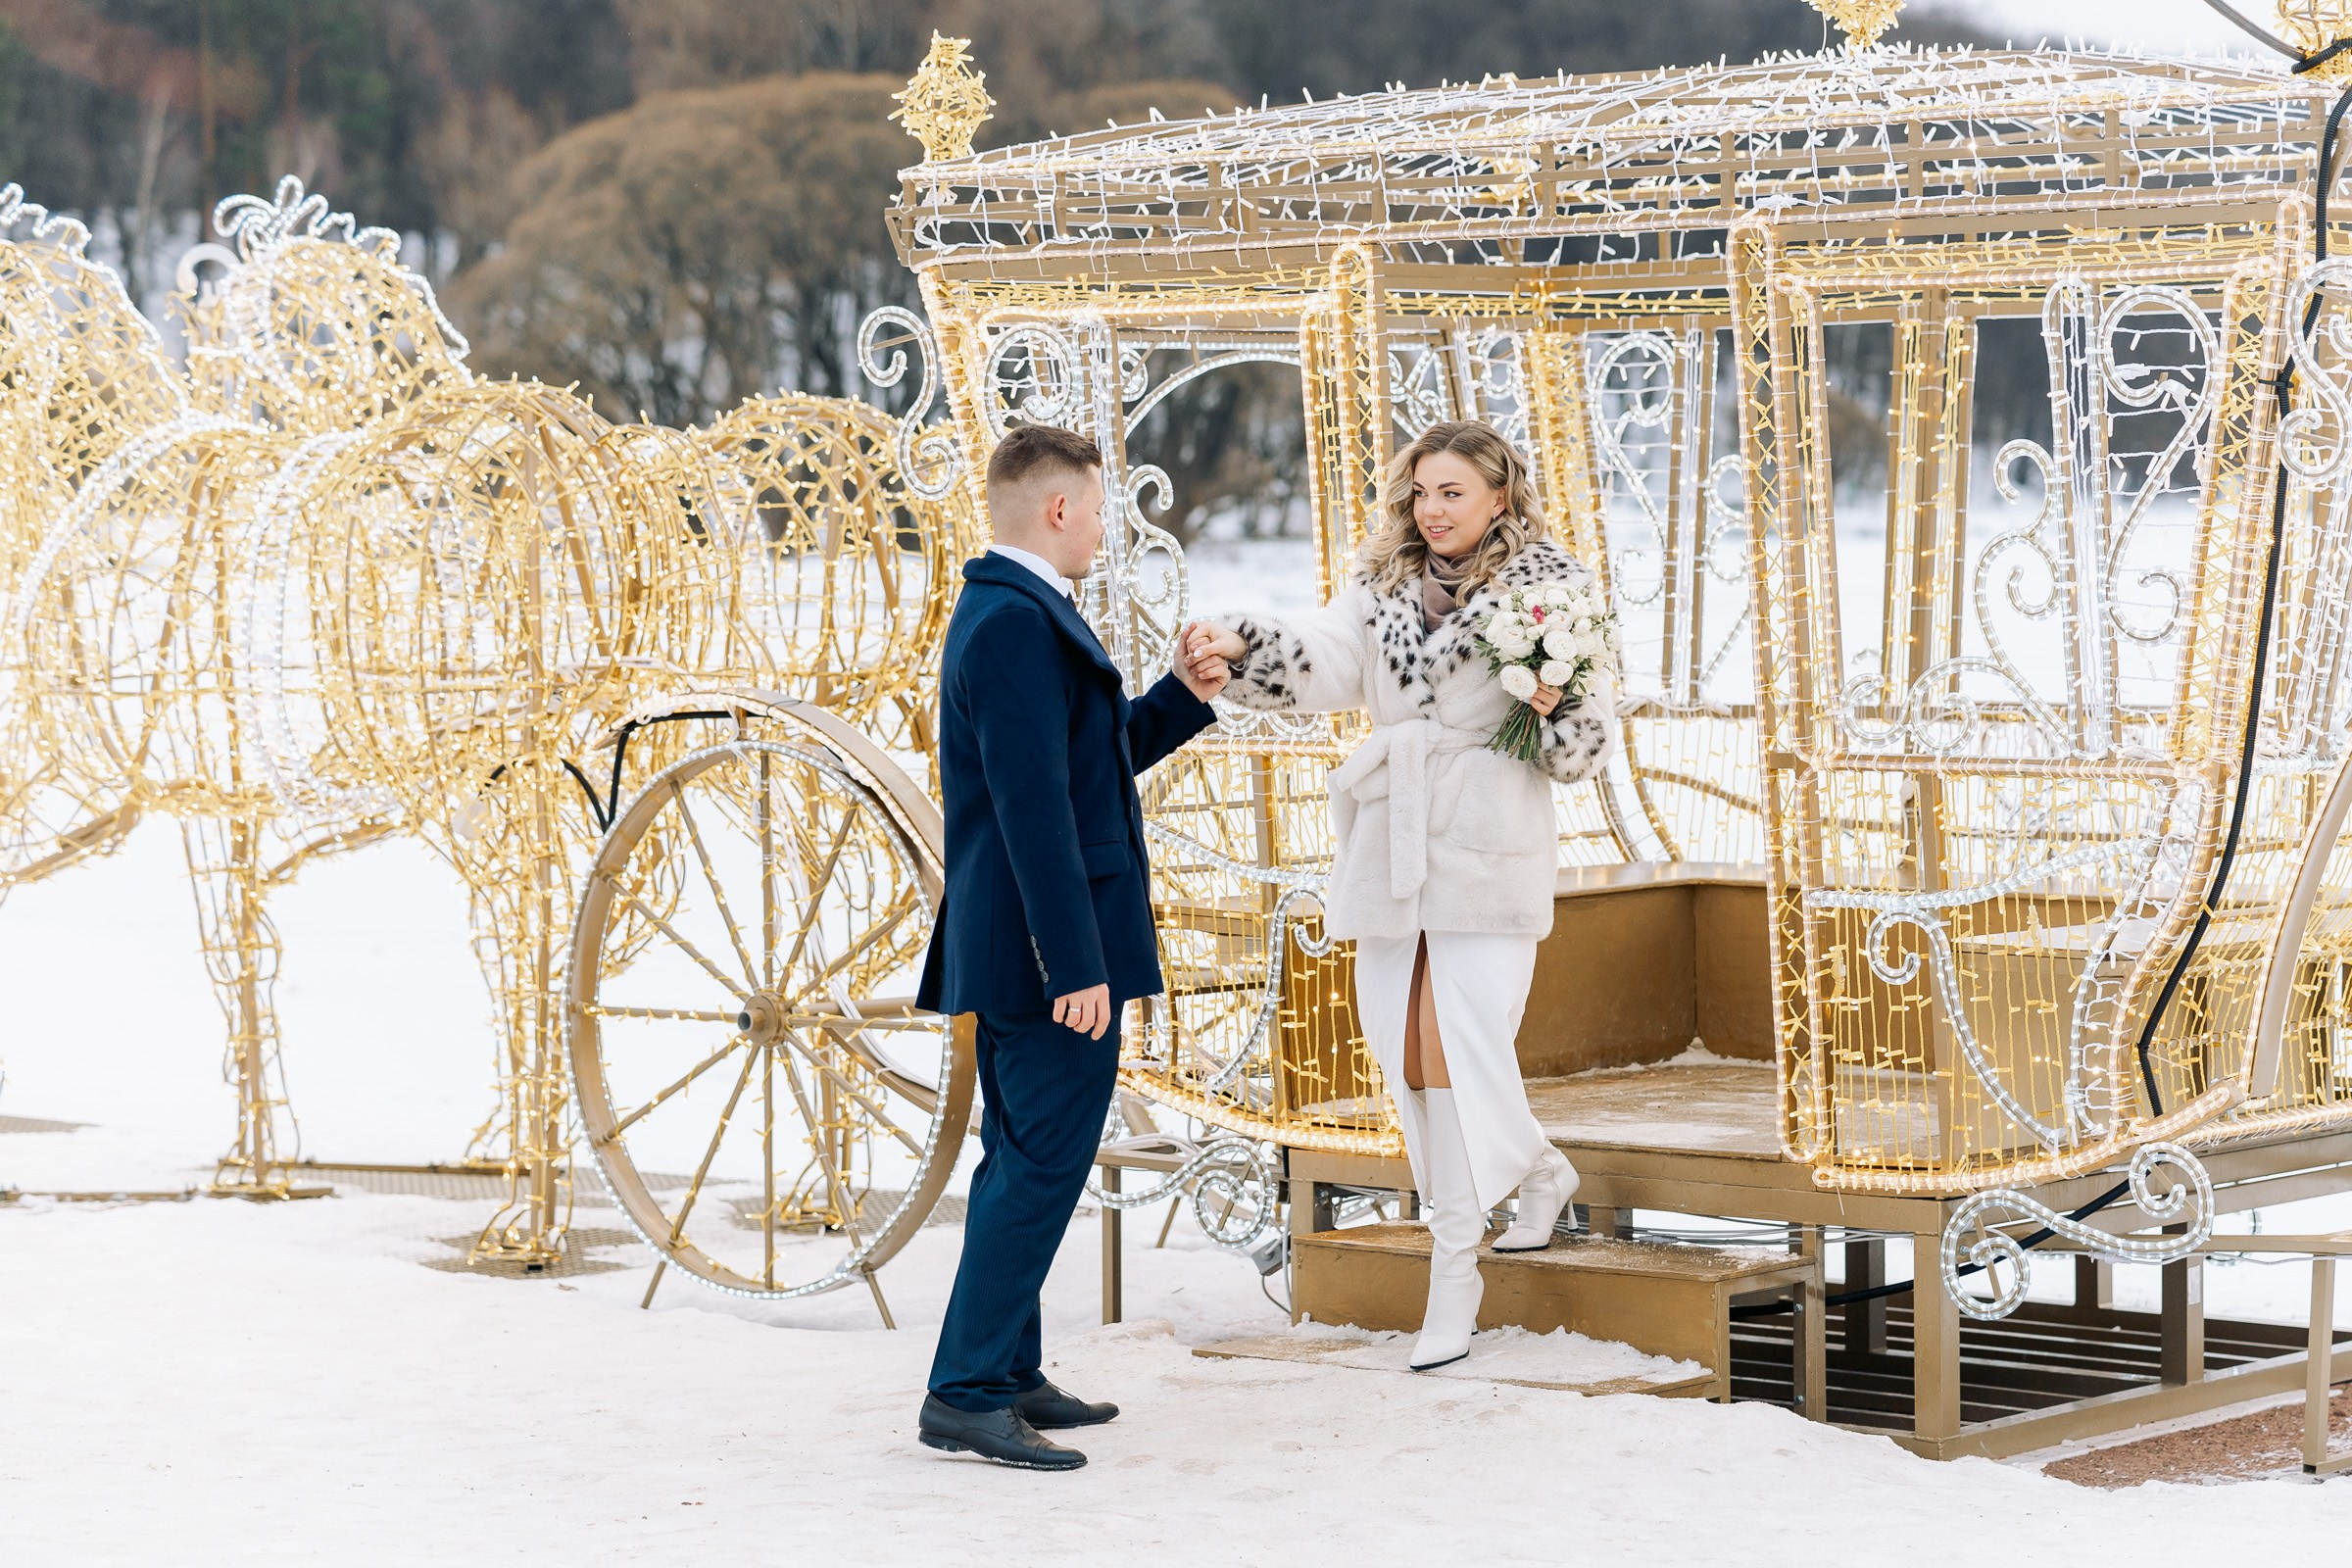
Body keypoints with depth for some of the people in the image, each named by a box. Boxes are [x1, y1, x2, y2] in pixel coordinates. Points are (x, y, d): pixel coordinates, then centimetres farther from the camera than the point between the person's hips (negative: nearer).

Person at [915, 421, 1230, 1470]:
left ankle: (1007, 1376, 23)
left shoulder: (1011, 612, 16)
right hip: (1050, 951, -11)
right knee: (1041, 1166, -9)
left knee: (1020, 1162, 16)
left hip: (1011, 953, 11)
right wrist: (1078, 964, -24)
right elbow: (1034, 806, -23)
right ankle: (965, 1395, -8)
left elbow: (1091, 757, 25)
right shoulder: (1018, 621, -18)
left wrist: (1186, 698, 15)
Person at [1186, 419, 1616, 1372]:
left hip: (1487, 848, -5)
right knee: (1405, 1047, 7)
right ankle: (1539, 1172, 32)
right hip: (1389, 847, 5)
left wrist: (1559, 710, -23)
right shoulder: (1381, 586, 12)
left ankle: (1454, 1273, -5)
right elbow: (1322, 666, -4)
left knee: (1458, 1045, -11)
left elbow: (1587, 745, -1)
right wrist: (1243, 650, -22)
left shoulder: (1549, 590, 0)